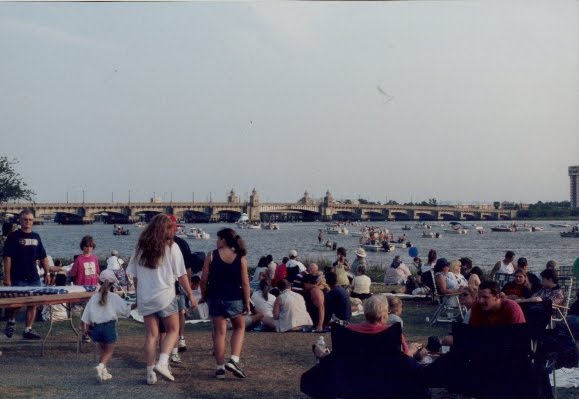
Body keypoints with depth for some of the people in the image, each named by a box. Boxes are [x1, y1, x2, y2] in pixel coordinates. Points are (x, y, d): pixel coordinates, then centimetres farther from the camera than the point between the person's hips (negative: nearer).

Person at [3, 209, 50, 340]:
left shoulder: (36, 237, 12)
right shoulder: (13, 236, -3)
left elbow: (43, 257, 18)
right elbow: (7, 258, -8)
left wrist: (47, 272, 10)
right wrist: (7, 278, -13)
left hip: (33, 278, 5)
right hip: (18, 278, -5)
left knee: (33, 304, 3)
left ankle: (28, 330, 10)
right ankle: (11, 321, 21)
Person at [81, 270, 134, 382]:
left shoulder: (94, 297, 6)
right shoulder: (114, 297, -4)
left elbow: (87, 313, 6)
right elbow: (125, 308, -4)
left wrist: (86, 327, 11)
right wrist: (135, 305, 10)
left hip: (96, 326, 4)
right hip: (109, 326, -4)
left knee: (103, 349, 20)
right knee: (109, 351, 3)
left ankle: (104, 372, 16)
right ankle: (101, 365, -23)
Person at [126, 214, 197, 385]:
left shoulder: (140, 248, 7)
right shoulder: (171, 247, -4)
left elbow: (134, 275, 9)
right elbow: (181, 275, -4)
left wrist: (138, 295, 19)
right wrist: (190, 295, 4)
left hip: (145, 297, 4)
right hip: (165, 295, -4)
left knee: (151, 334, 10)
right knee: (173, 330, 9)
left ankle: (150, 372, 9)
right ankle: (162, 362, -9)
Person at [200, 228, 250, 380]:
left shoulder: (211, 256, -5)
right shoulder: (241, 257, -4)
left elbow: (204, 279, -4)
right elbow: (245, 283, -5)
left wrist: (203, 296, 11)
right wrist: (247, 303, 2)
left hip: (216, 298, 0)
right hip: (235, 299, 0)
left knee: (219, 332, 8)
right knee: (239, 328, 19)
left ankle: (220, 367, 10)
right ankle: (234, 360, 2)